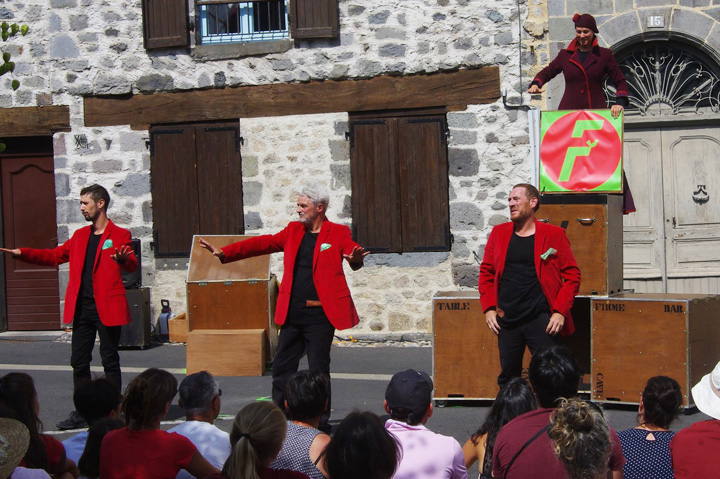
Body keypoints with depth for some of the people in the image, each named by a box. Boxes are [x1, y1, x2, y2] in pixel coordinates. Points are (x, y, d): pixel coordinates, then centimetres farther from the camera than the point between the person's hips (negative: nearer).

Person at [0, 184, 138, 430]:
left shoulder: (120, 235, -4)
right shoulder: (80, 236, 15)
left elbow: (132, 265, -16)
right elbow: (55, 255, 21)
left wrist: (123, 259, -40)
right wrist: (22, 253, 12)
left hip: (107, 308, -6)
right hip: (82, 308, 6)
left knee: (110, 361, 2)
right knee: (79, 361, 8)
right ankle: (81, 414, 17)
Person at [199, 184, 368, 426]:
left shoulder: (338, 233, -2)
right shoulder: (293, 230, 13)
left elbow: (352, 252, -17)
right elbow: (264, 243, 11)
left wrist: (355, 259, -43)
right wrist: (224, 253, 4)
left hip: (320, 314, -5)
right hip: (292, 313, 6)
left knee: (318, 368, 1)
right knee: (282, 365, 10)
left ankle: (320, 418, 13)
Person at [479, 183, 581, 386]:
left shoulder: (554, 234, 0)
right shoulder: (499, 233, 10)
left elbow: (572, 276, 0)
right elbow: (486, 272, 13)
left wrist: (560, 312, -9)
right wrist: (489, 309, 2)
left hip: (541, 320, -3)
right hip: (506, 320, 3)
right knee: (508, 376, 9)